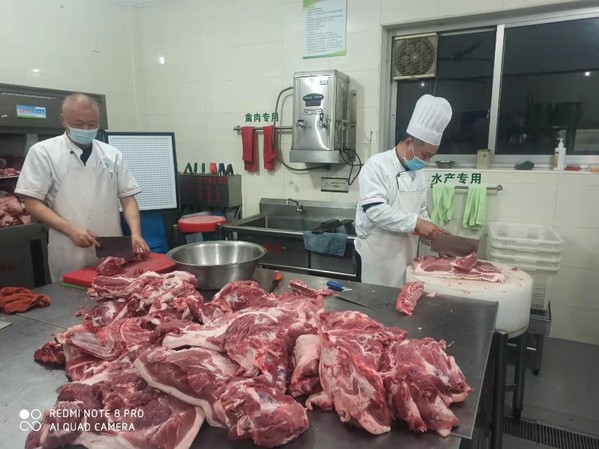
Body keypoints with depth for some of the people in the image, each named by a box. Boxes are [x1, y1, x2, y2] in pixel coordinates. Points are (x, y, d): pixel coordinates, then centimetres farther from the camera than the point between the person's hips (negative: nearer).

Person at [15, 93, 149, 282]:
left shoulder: (112, 154, 6)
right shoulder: (43, 152, -2)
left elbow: (127, 198, 5)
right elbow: (32, 203, -4)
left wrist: (136, 233, -10)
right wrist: (71, 230, -17)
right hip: (69, 255, -2)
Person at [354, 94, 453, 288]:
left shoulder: (418, 173, 11)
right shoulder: (377, 165, -14)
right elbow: (375, 209, -25)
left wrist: (430, 231, 1)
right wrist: (415, 223, -26)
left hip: (405, 255, 7)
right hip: (377, 256, -7)